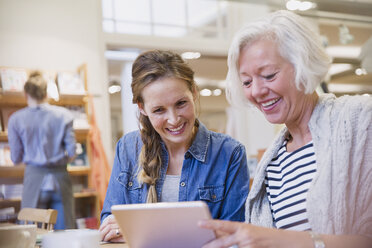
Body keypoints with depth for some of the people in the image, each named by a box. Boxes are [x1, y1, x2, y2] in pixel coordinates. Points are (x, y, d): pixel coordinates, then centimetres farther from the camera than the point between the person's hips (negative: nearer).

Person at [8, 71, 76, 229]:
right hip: (60, 177, 1)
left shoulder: (16, 119, -1)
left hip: (35, 177, 0)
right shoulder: (64, 115, -1)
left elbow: (16, 158, 2)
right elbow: (72, 153, -2)